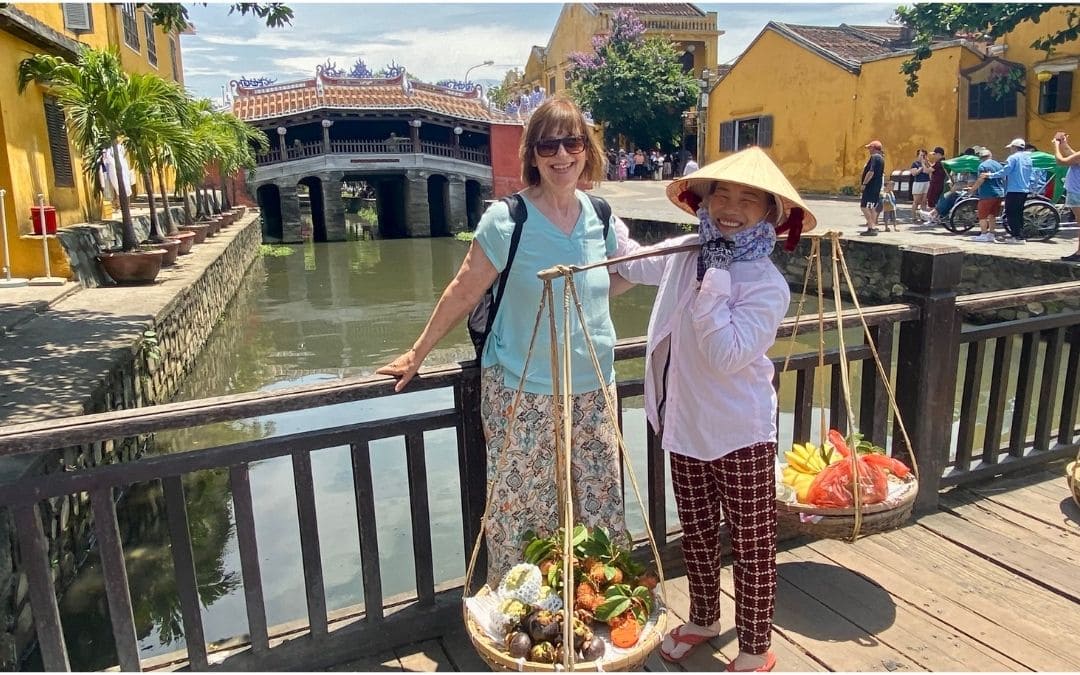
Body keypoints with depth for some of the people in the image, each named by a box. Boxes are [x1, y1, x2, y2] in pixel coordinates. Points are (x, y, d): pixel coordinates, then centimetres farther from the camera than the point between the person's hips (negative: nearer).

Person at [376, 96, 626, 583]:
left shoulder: (600, 218, 3)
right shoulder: (506, 220, -11)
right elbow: (464, 293, -3)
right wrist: (417, 354, 2)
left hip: (592, 392, 5)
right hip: (522, 397, -4)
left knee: (599, 511, 13)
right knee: (521, 518, 5)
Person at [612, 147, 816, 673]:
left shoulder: (767, 285, -18)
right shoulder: (684, 254, 0)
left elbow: (726, 356, -29)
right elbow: (633, 263, 21)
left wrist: (714, 284, -27)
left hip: (740, 435, -6)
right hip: (684, 427, 6)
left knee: (752, 545, 9)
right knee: (696, 533, 22)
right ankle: (703, 619, 45)